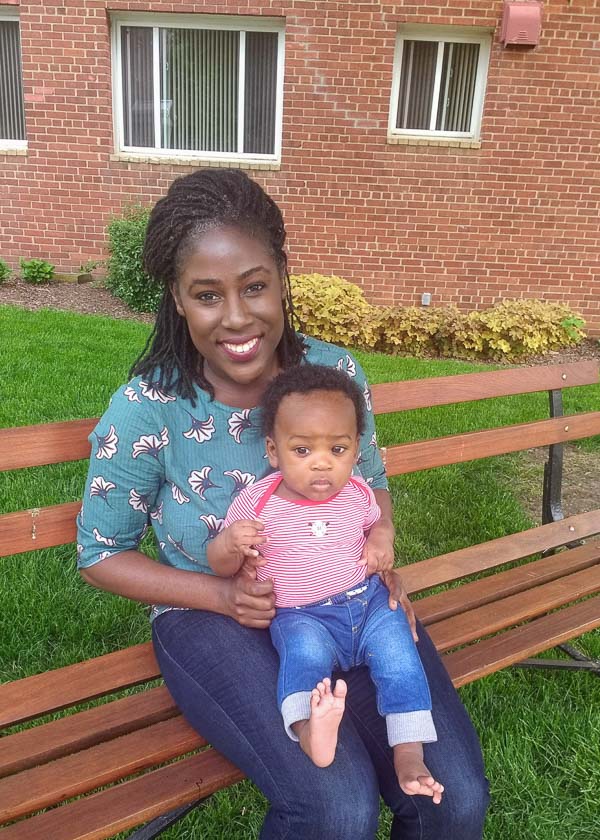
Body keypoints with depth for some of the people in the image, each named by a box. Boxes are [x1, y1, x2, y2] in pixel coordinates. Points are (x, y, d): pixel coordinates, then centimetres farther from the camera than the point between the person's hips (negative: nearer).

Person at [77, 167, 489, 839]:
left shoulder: (336, 370, -5)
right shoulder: (146, 409, -14)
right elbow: (100, 552, -3)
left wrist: (380, 549, -8)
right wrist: (223, 594, -16)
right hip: (214, 616, -2)